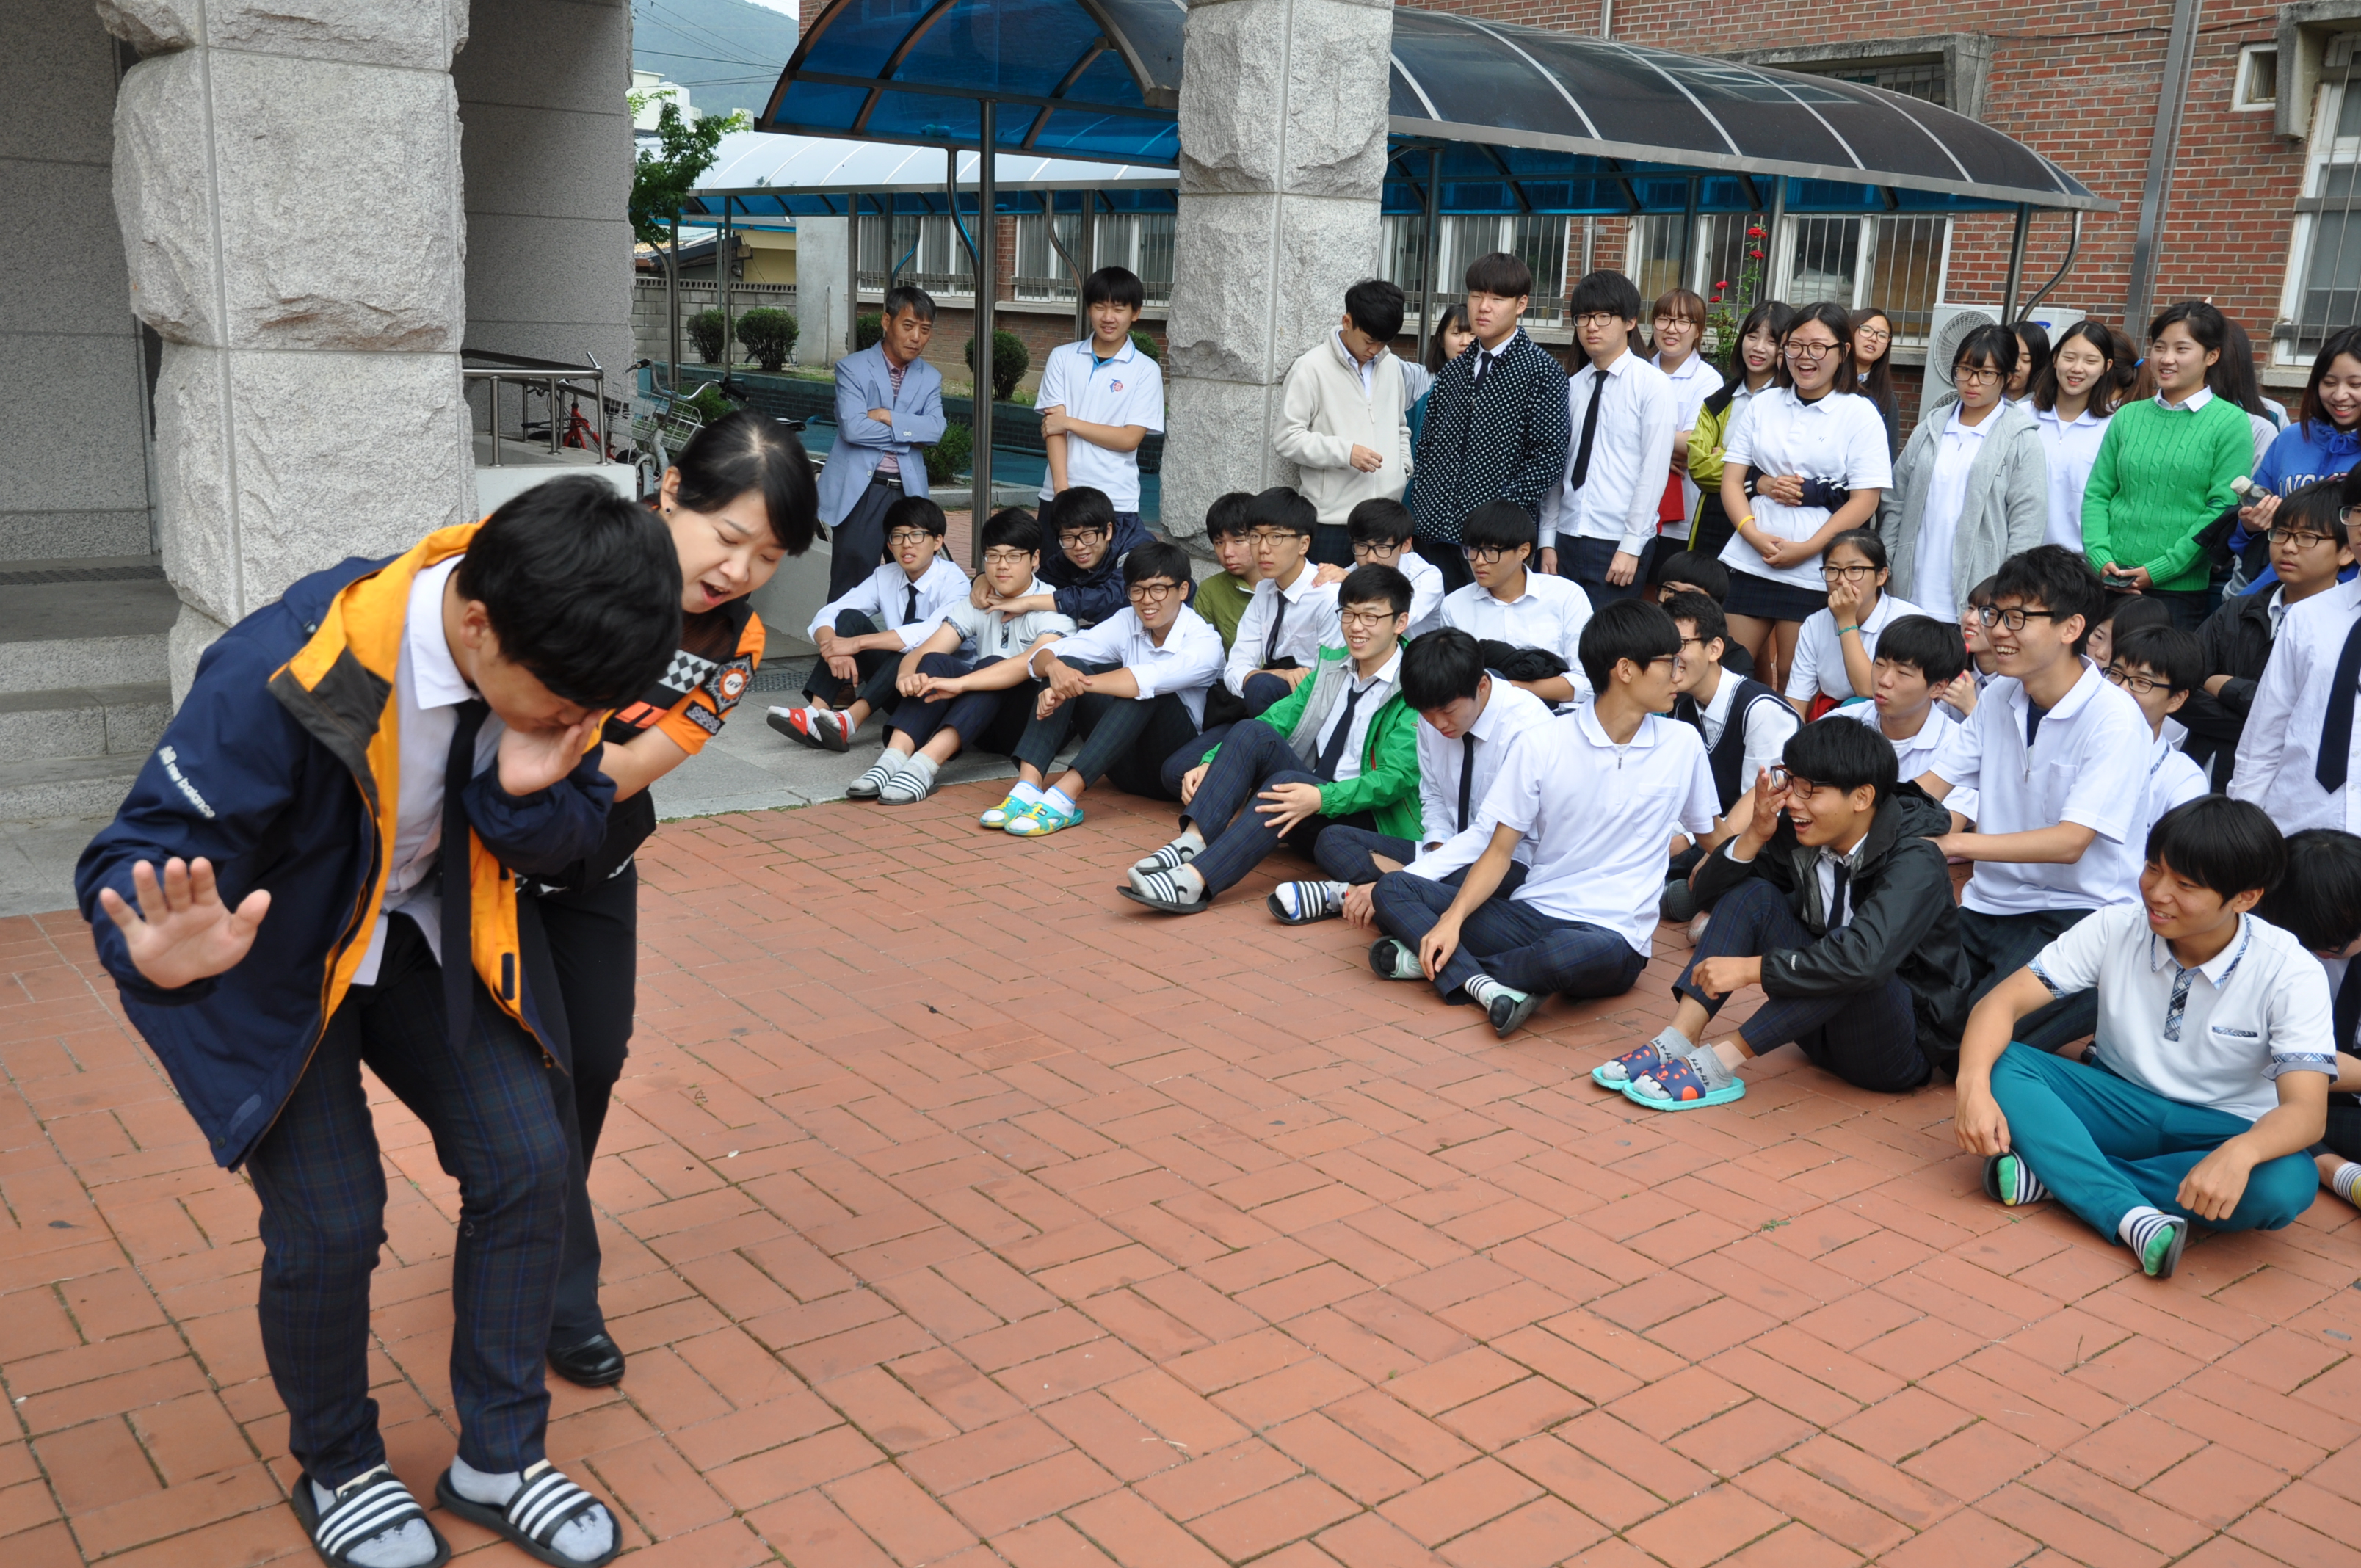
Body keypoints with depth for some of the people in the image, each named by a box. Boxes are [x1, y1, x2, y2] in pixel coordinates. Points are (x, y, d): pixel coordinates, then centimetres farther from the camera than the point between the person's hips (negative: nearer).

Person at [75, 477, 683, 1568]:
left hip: (422, 941, 5)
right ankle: (337, 1472, 21)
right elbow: (137, 859, -30)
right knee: (331, 1222, -10)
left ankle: (498, 1458, 17)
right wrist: (163, 949, -53)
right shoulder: (286, 677, -36)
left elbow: (569, 842, -7)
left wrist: (529, 792, -31)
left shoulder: (544, 659, -19)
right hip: (267, 958, -5)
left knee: (523, 1162, -4)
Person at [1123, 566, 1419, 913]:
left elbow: (1395, 778, -19)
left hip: (1370, 821, -6)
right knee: (1251, 731, -19)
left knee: (1284, 783, -35)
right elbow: (1278, 718, 5)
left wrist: (1321, 798, -34)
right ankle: (1192, 843, -34)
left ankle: (1195, 882, -47)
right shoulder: (1332, 662, 11)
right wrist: (1210, 764, -10)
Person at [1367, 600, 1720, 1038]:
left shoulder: (1683, 745, 3)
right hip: (1531, 913, 2)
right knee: (1392, 890, -15)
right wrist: (1452, 921, -15)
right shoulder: (1542, 744, -1)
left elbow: (1711, 838, 18)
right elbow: (1500, 851, -2)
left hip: (1612, 935, -1)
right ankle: (1487, 986, -35)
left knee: (1575, 954, -40)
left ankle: (1442, 965, -16)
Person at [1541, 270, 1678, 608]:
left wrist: (1630, 547, -13)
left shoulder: (1653, 386, -5)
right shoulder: (1572, 386, 9)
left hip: (1619, 544, -4)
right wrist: (1548, 540, 7)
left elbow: (1654, 470, -9)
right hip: (1567, 539, 4)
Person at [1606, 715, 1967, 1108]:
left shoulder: (1915, 860, -23)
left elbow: (1865, 957, -40)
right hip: (1824, 1029, 6)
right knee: (1753, 893, -11)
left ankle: (1720, 1061, -29)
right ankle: (1681, 1038, -22)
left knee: (1855, 967, -36)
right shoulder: (1801, 836, -6)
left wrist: (1747, 968, -34)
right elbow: (1707, 893, -1)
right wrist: (1755, 835, -19)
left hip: (1905, 1049, -6)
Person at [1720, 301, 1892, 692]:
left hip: (1814, 570, -3)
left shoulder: (1859, 414, 1)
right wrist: (1753, 534, -11)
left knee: (1793, 678, 2)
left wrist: (1805, 549, -15)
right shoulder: (1763, 404, 12)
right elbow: (1732, 478, 7)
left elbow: (1865, 500, -5)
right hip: (1749, 561, 3)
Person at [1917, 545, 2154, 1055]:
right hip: (1990, 903, 6)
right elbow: (1930, 785, 4)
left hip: (2076, 913, -6)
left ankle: (2097, 1003, 2)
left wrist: (1955, 843, -31)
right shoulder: (1999, 697, 6)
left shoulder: (2114, 719, -14)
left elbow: (2070, 842, -23)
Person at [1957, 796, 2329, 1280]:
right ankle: (2134, 1216, -39)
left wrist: (2240, 1152, -49)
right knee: (2000, 1063, -25)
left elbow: (2306, 1111, -25)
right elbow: (2003, 1001, -15)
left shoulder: (2290, 974, -16)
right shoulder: (2116, 928, -11)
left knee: (2288, 1184, -36)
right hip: (2117, 1104, 2)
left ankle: (2056, 1171, -30)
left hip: (2222, 1128, -2)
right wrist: (1973, 1086, -36)